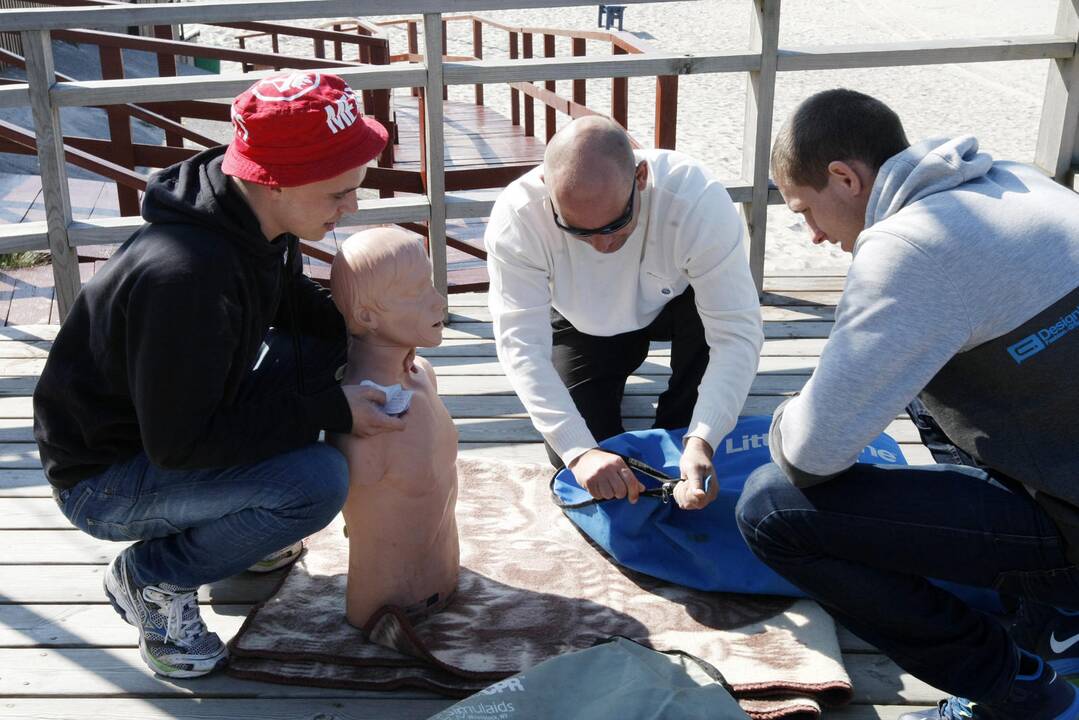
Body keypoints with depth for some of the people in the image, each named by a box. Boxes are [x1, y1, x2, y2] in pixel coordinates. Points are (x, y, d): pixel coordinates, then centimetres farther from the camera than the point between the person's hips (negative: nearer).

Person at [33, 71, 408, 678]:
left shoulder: (257, 219, -9)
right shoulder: (186, 275, -36)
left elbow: (296, 306, 12)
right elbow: (181, 444, -29)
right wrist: (331, 411, -27)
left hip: (183, 408, 9)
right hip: (103, 480, -9)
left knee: (329, 353, 1)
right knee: (317, 482, -26)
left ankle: (235, 524, 13)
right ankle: (151, 577, -2)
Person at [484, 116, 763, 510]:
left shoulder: (698, 200, -39)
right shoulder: (516, 216, -37)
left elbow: (736, 333, -37)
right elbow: (520, 344, -37)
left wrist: (701, 443, -49)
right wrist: (579, 451, -47)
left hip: (674, 305, -1)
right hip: (583, 326, 1)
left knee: (711, 306, -35)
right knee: (568, 454, -6)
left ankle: (678, 437, -7)